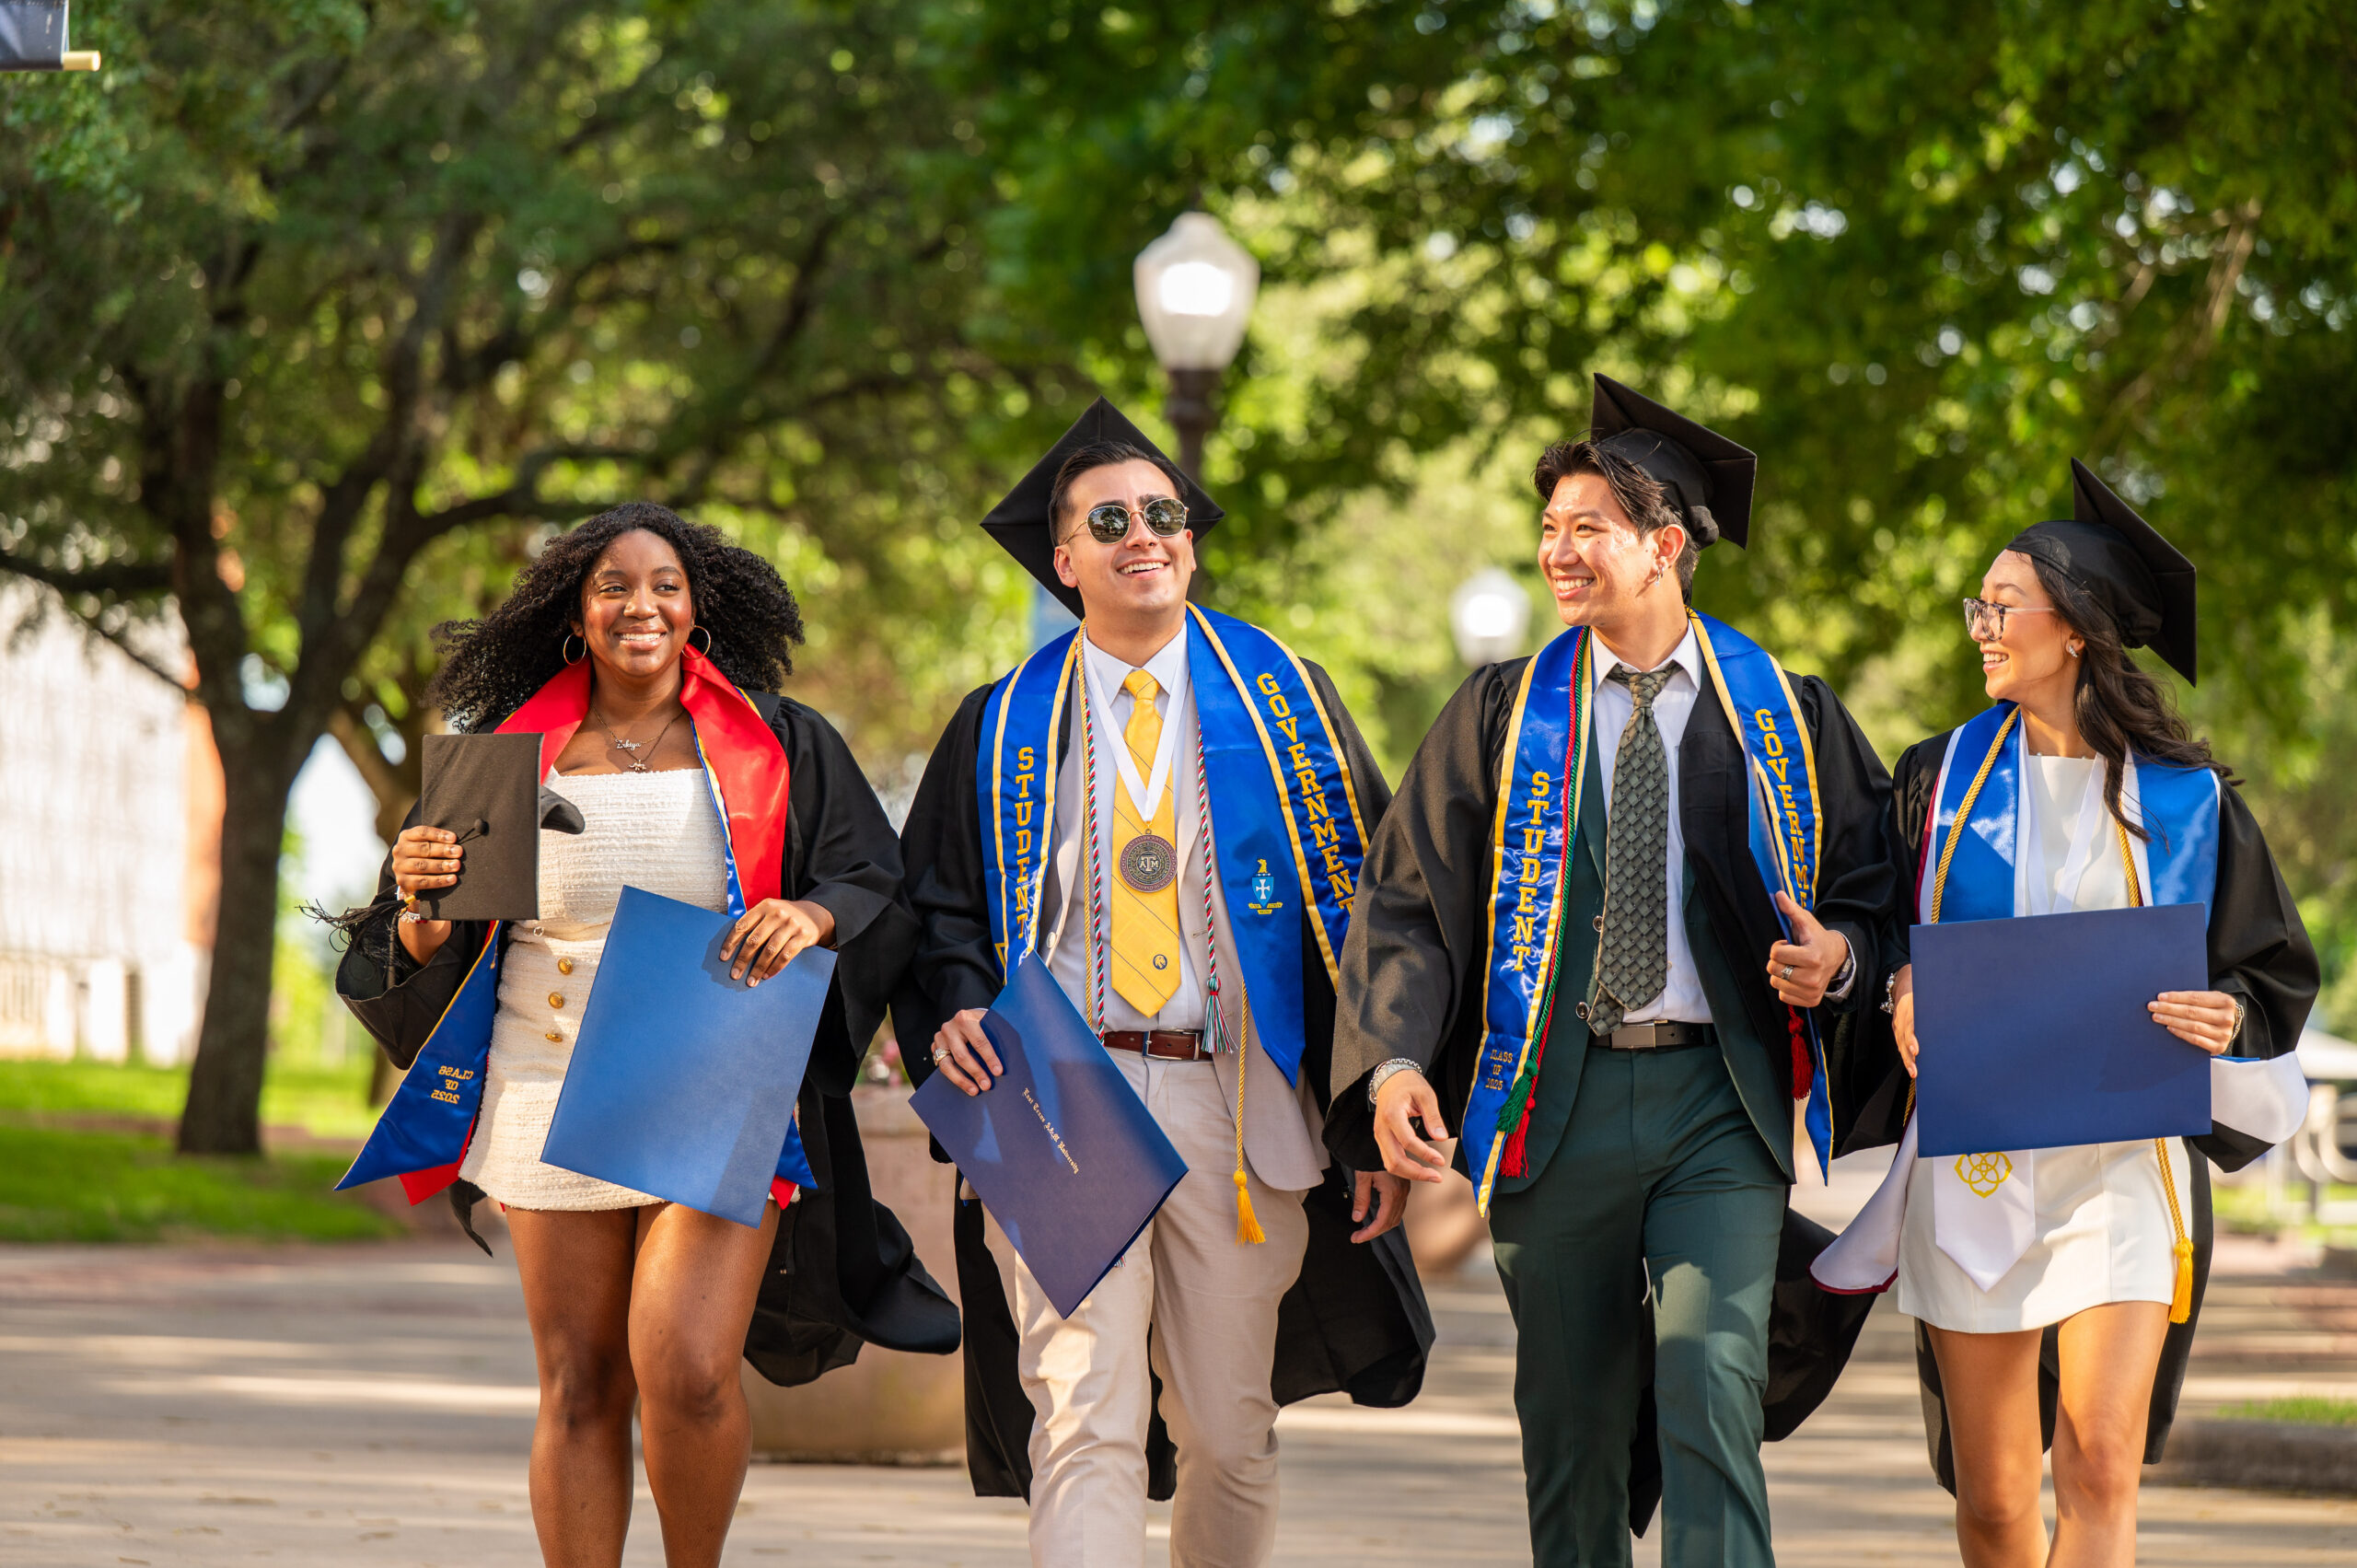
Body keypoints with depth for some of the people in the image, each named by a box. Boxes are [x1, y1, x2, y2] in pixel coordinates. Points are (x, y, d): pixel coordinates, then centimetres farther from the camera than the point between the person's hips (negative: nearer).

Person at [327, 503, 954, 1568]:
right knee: (578, 1392, 2)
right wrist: (424, 904, -14)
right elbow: (429, 954, 9)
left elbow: (880, 889, 5)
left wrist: (812, 916, -16)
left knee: (686, 1372, -16)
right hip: (554, 1095, 2)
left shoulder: (774, 746, 5)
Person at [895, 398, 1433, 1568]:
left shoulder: (1285, 702, 9)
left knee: (1229, 1432, 7)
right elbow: (942, 905, 13)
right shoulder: (1004, 727, 11)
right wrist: (952, 1012, -10)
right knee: (1084, 1421, -13)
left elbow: (1360, 902, 6)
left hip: (1235, 1104, 1)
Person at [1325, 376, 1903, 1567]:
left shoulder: (1783, 717, 7)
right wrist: (1393, 1064, -13)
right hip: (1560, 1101, 2)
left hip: (1720, 1101, -2)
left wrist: (1839, 956, -11)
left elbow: (1874, 880, 13)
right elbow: (1410, 896, 2)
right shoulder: (1506, 716, 8)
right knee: (1571, 1424, 6)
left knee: (1709, 1382, -17)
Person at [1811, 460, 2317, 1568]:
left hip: (2121, 1160, -2)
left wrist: (2223, 1017, -13)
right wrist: (1903, 986, -9)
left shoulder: (2185, 800, 3)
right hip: (1974, 1169, 2)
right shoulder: (1943, 777, 8)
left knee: (2101, 1467, -16)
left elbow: (2273, 969, 9)